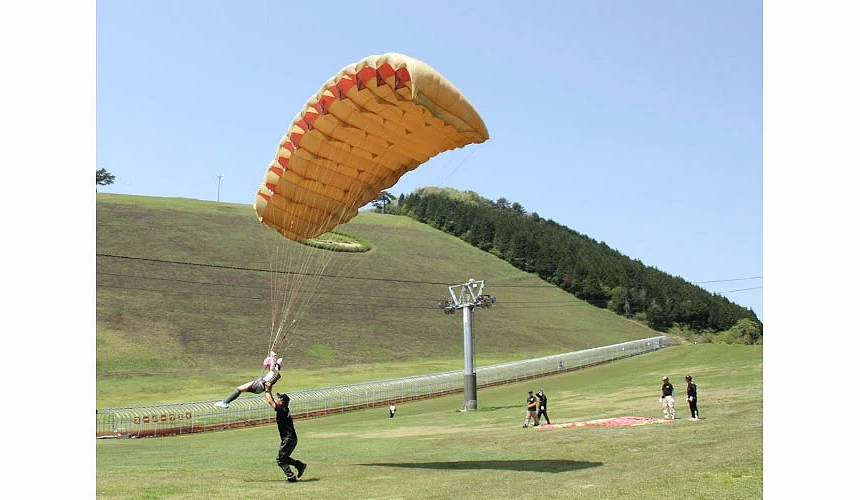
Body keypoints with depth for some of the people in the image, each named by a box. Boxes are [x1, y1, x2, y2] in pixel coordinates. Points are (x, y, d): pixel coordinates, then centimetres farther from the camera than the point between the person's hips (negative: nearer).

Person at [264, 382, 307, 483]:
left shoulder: (282, 410, -17)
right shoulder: (284, 409, 10)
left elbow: (270, 401, -14)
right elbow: (272, 401, 23)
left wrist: (267, 390, -4)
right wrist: (269, 390, 21)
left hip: (288, 439, -9)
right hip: (291, 438, 9)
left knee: (280, 459, -1)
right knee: (283, 457, 20)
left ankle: (291, 477, -2)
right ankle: (300, 465, 18)